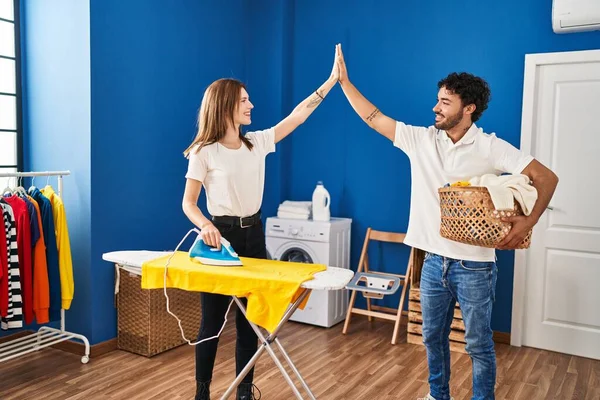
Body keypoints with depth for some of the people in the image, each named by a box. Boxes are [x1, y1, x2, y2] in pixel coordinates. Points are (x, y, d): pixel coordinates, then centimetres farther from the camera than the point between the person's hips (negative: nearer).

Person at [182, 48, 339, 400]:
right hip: (221, 235, -5)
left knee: (249, 321, 12)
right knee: (212, 321, 6)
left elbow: (297, 116, 5)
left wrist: (332, 80, 3)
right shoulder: (204, 152, -8)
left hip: (253, 234, 5)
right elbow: (188, 203, -7)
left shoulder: (258, 142, 5)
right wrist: (205, 226, -28)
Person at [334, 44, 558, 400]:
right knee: (433, 337, 18)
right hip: (434, 261, 5)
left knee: (479, 344, 9)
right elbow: (374, 118, 4)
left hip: (474, 265, -4)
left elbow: (547, 177, -10)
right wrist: (344, 81, 2)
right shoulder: (421, 139, 2)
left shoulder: (490, 148, -10)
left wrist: (529, 221, -24)